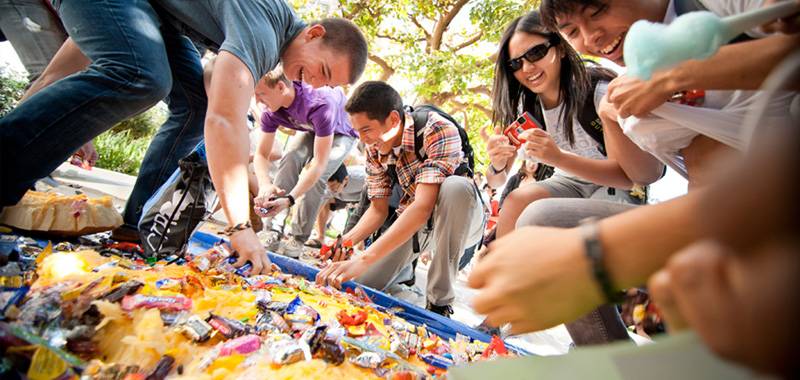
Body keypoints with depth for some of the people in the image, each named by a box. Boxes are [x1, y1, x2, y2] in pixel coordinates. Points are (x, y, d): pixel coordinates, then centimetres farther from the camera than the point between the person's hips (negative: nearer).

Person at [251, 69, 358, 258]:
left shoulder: (320, 104, -43)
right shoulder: (271, 112, -23)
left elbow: (319, 163, -44)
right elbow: (261, 154, -20)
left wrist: (289, 199, -52)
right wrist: (265, 185, -42)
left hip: (341, 133, -5)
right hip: (311, 130, 5)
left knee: (316, 176, -27)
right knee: (290, 159, -24)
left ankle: (297, 239, -14)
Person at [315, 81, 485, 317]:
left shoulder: (438, 130, -28)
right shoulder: (374, 150, -8)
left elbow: (423, 206, -38)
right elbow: (378, 209, -3)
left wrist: (364, 259, -44)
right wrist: (346, 241, -23)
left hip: (461, 219, -4)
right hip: (411, 224, 5)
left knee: (455, 186, -39)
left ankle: (439, 301, -23)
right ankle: (404, 269, 25)